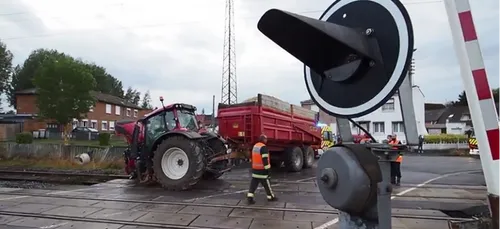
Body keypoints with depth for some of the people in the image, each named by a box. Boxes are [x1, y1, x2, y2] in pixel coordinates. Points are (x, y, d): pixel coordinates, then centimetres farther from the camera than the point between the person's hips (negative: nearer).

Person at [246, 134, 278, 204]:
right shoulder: (263, 147, -17)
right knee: (267, 184, 7)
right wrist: (268, 170, -18)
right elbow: (265, 160, -21)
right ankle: (271, 197, 21)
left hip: (255, 169, 8)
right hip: (262, 170, -8)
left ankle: (250, 198, 3)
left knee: (253, 184, 7)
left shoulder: (255, 146, 12)